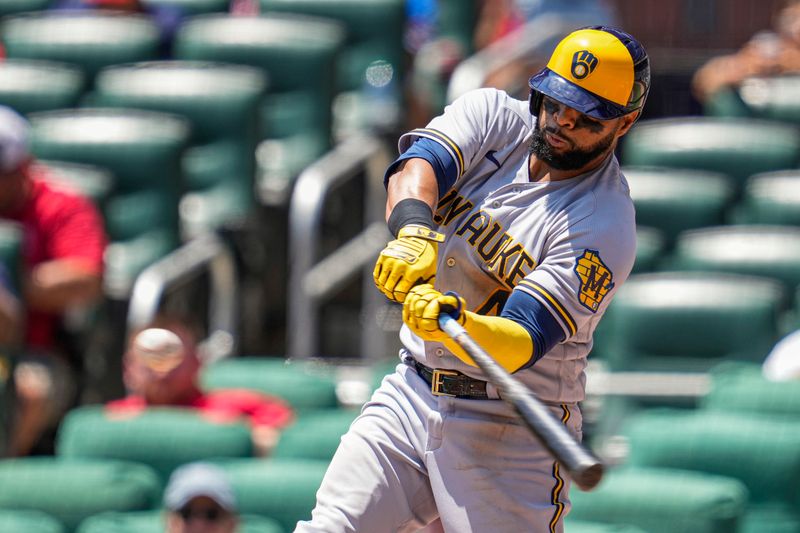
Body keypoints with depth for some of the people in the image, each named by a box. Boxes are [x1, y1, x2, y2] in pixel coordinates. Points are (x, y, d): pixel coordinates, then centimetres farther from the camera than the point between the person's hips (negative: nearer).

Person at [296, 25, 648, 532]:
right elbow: (415, 166, -20)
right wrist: (416, 231, -41)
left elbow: (522, 343, -25)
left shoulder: (604, 224, -16)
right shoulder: (494, 115, 1)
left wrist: (457, 322, -46)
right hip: (412, 391, 4)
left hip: (510, 431, -4)